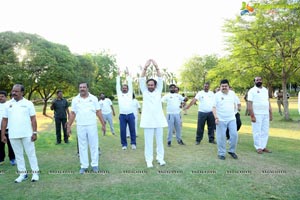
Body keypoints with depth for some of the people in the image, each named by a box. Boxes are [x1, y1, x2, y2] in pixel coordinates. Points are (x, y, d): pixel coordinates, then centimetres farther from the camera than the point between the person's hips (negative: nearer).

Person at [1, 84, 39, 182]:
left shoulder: (28, 103, -1)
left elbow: (33, 119, -3)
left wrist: (34, 132, -9)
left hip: (27, 134, -3)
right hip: (13, 135, 3)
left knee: (31, 153, 4)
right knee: (18, 155, 11)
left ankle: (35, 172, 12)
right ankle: (22, 173, 21)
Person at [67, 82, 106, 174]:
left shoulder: (93, 98, 1)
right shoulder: (75, 99, 4)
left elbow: (98, 112, 2)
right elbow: (73, 114, 6)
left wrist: (103, 124, -1)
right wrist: (69, 126, 2)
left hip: (92, 125, -1)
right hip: (80, 126, 1)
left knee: (94, 145, 5)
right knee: (82, 146, 7)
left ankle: (95, 165, 16)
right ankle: (84, 166, 17)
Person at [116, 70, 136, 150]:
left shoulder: (130, 94, 12)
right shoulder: (119, 94, 13)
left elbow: (130, 84, 7)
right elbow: (117, 85, 9)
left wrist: (128, 75, 8)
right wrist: (118, 75, 10)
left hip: (130, 115, 0)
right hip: (122, 115, 0)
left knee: (132, 130, 6)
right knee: (122, 131, 3)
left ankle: (133, 143, 18)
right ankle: (124, 144, 16)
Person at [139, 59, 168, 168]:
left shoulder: (158, 91, 10)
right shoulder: (144, 92, 7)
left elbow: (160, 79, -1)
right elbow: (141, 79, -3)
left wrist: (156, 67, -11)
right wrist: (145, 67, -14)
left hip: (159, 120, 2)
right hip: (148, 121, -1)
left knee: (159, 140, 10)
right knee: (148, 141, 3)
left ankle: (160, 158, 22)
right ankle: (149, 160, 11)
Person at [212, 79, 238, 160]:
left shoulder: (232, 93, 7)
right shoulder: (217, 95, -5)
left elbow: (234, 103, 19)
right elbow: (214, 107, -8)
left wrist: (233, 112, 12)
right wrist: (216, 117, -18)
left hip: (232, 119, 3)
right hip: (221, 120, -3)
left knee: (234, 135, 1)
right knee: (221, 137, 1)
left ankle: (232, 151, 21)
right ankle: (221, 153, 14)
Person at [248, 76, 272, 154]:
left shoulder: (266, 90, 14)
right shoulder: (252, 91, -5)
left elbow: (268, 102, 17)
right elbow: (249, 104, -10)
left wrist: (270, 113, 11)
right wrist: (252, 116, -16)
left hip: (266, 114, 6)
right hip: (257, 114, -6)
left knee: (265, 132, 8)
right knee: (257, 132, -1)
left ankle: (263, 146, 18)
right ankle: (258, 147, 8)